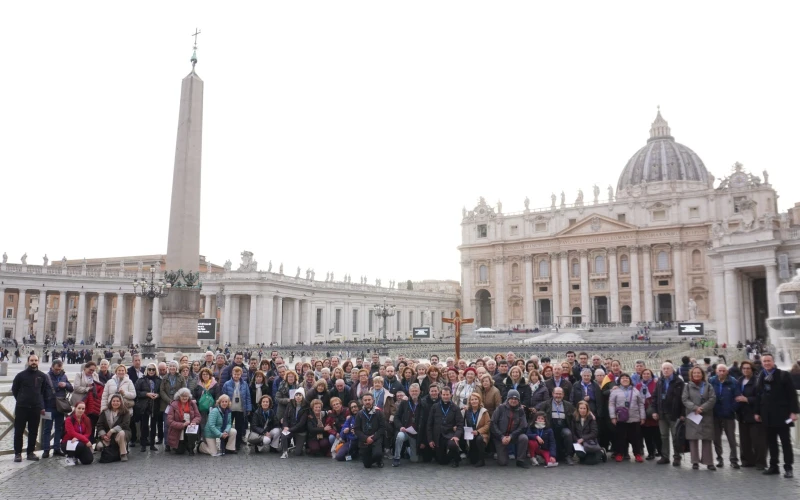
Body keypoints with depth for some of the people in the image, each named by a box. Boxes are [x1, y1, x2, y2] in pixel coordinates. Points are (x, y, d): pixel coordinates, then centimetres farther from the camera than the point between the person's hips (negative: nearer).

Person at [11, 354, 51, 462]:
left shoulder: (43, 376, 3)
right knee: (19, 431, 1)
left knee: (33, 432, 7)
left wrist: (42, 405, 3)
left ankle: (30, 452, 16)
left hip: (36, 408, 2)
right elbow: (14, 389, 8)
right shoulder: (21, 375, -1)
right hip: (21, 408, -1)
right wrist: (21, 400, 6)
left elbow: (47, 391, 8)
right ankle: (18, 453, 10)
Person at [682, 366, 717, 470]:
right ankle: (695, 461, 3)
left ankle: (709, 462, 4)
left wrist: (702, 408, -14)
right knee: (693, 438, -1)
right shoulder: (687, 386, 9)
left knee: (707, 439, -1)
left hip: (706, 416, 0)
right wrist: (695, 408, -15)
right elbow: (685, 400, -1)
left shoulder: (708, 386, 9)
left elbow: (712, 399, -4)